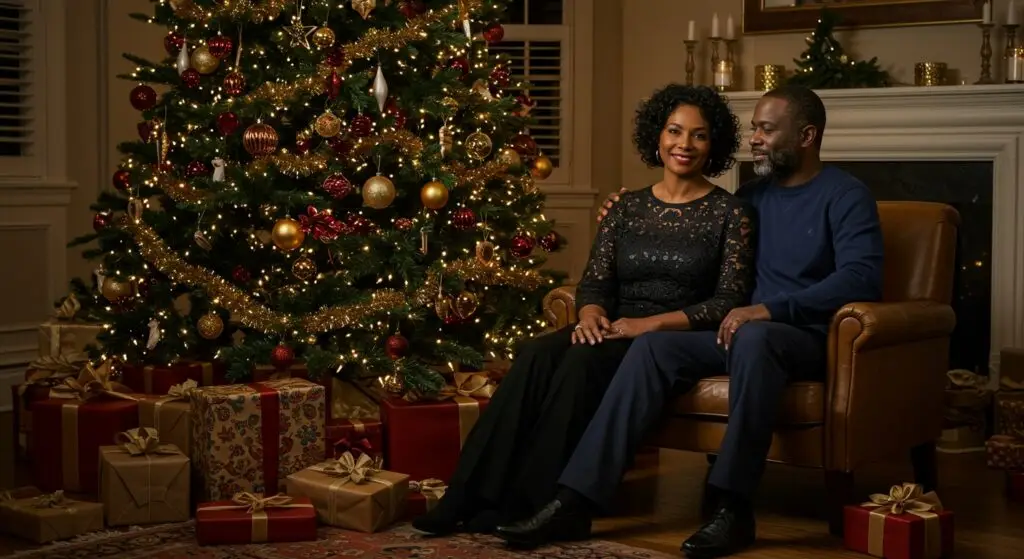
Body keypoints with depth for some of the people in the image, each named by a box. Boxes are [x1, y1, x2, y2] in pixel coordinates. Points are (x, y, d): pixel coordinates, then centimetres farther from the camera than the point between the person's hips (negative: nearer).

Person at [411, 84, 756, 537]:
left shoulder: (729, 213, 0)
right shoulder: (628, 208, 14)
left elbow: (730, 300, -7)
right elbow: (594, 280, 9)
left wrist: (654, 323, -18)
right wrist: (591, 314, -15)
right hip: (618, 332, 4)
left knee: (583, 359, -34)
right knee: (537, 355, -28)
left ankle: (525, 503, -29)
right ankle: (472, 496, -31)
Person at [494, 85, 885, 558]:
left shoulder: (846, 196, -3)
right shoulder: (753, 194, 17)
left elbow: (861, 278, -19)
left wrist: (773, 309, -28)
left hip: (809, 337, -6)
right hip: (743, 331, 6)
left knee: (754, 337, -41)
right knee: (652, 346, -21)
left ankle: (732, 507, -37)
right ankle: (576, 501, -29)